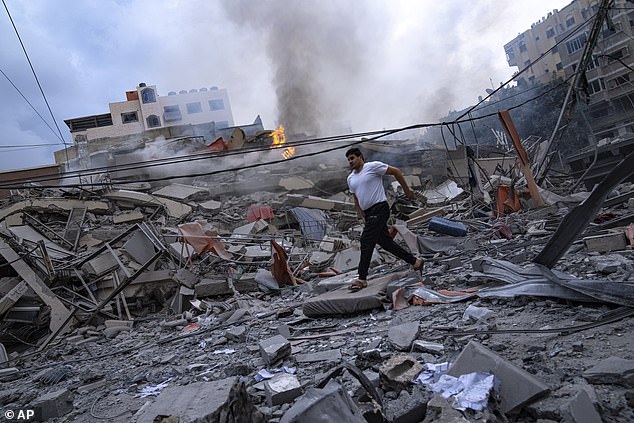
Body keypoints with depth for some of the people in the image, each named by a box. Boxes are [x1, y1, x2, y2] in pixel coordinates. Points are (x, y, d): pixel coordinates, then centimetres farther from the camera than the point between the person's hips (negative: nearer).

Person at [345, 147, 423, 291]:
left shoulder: (373, 166, -6)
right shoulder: (350, 179, 15)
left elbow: (395, 171, -1)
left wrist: (407, 190, 1)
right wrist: (363, 217, 15)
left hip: (379, 209, -8)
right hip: (369, 214, 8)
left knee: (366, 241, -14)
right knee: (386, 242, 10)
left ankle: (362, 279, -9)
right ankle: (415, 261, 24)